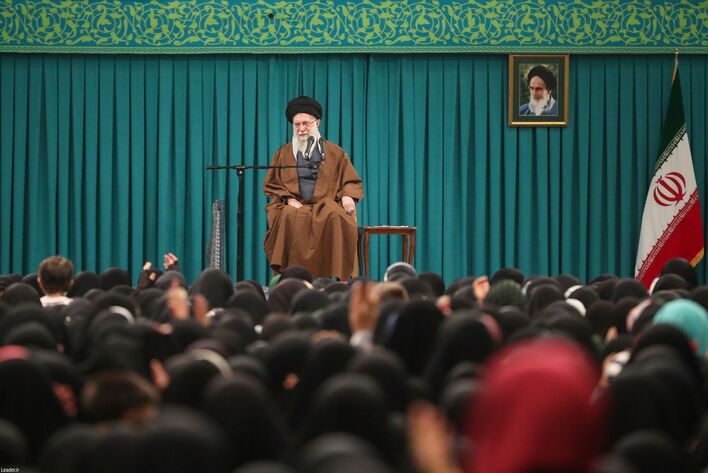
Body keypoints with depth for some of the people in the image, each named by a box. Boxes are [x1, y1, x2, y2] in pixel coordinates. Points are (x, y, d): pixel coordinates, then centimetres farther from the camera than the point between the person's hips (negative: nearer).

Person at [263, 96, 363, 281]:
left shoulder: (335, 153, 15)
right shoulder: (283, 153, 18)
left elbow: (352, 182, 15)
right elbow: (271, 184, 15)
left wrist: (348, 196, -8)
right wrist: (288, 198, -5)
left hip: (326, 204, 0)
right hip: (293, 206, 1)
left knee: (336, 218, -36)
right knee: (289, 219, -36)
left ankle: (334, 278, -35)